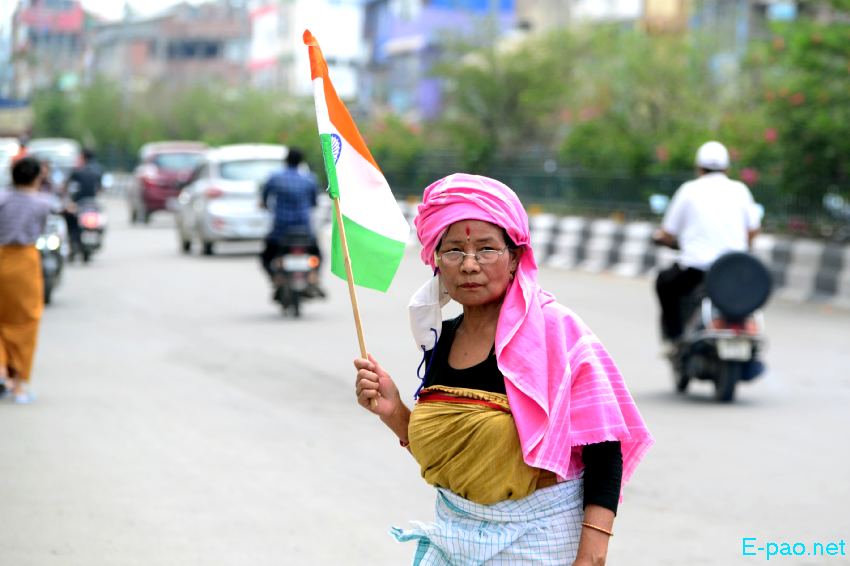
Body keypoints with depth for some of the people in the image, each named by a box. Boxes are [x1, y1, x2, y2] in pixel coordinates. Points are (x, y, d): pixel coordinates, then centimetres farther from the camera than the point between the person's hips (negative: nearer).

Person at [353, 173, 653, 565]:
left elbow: (604, 450, -17)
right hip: (456, 533, 5)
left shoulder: (555, 331, -14)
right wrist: (392, 413, -5)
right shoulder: (441, 340, 3)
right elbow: (440, 453, 12)